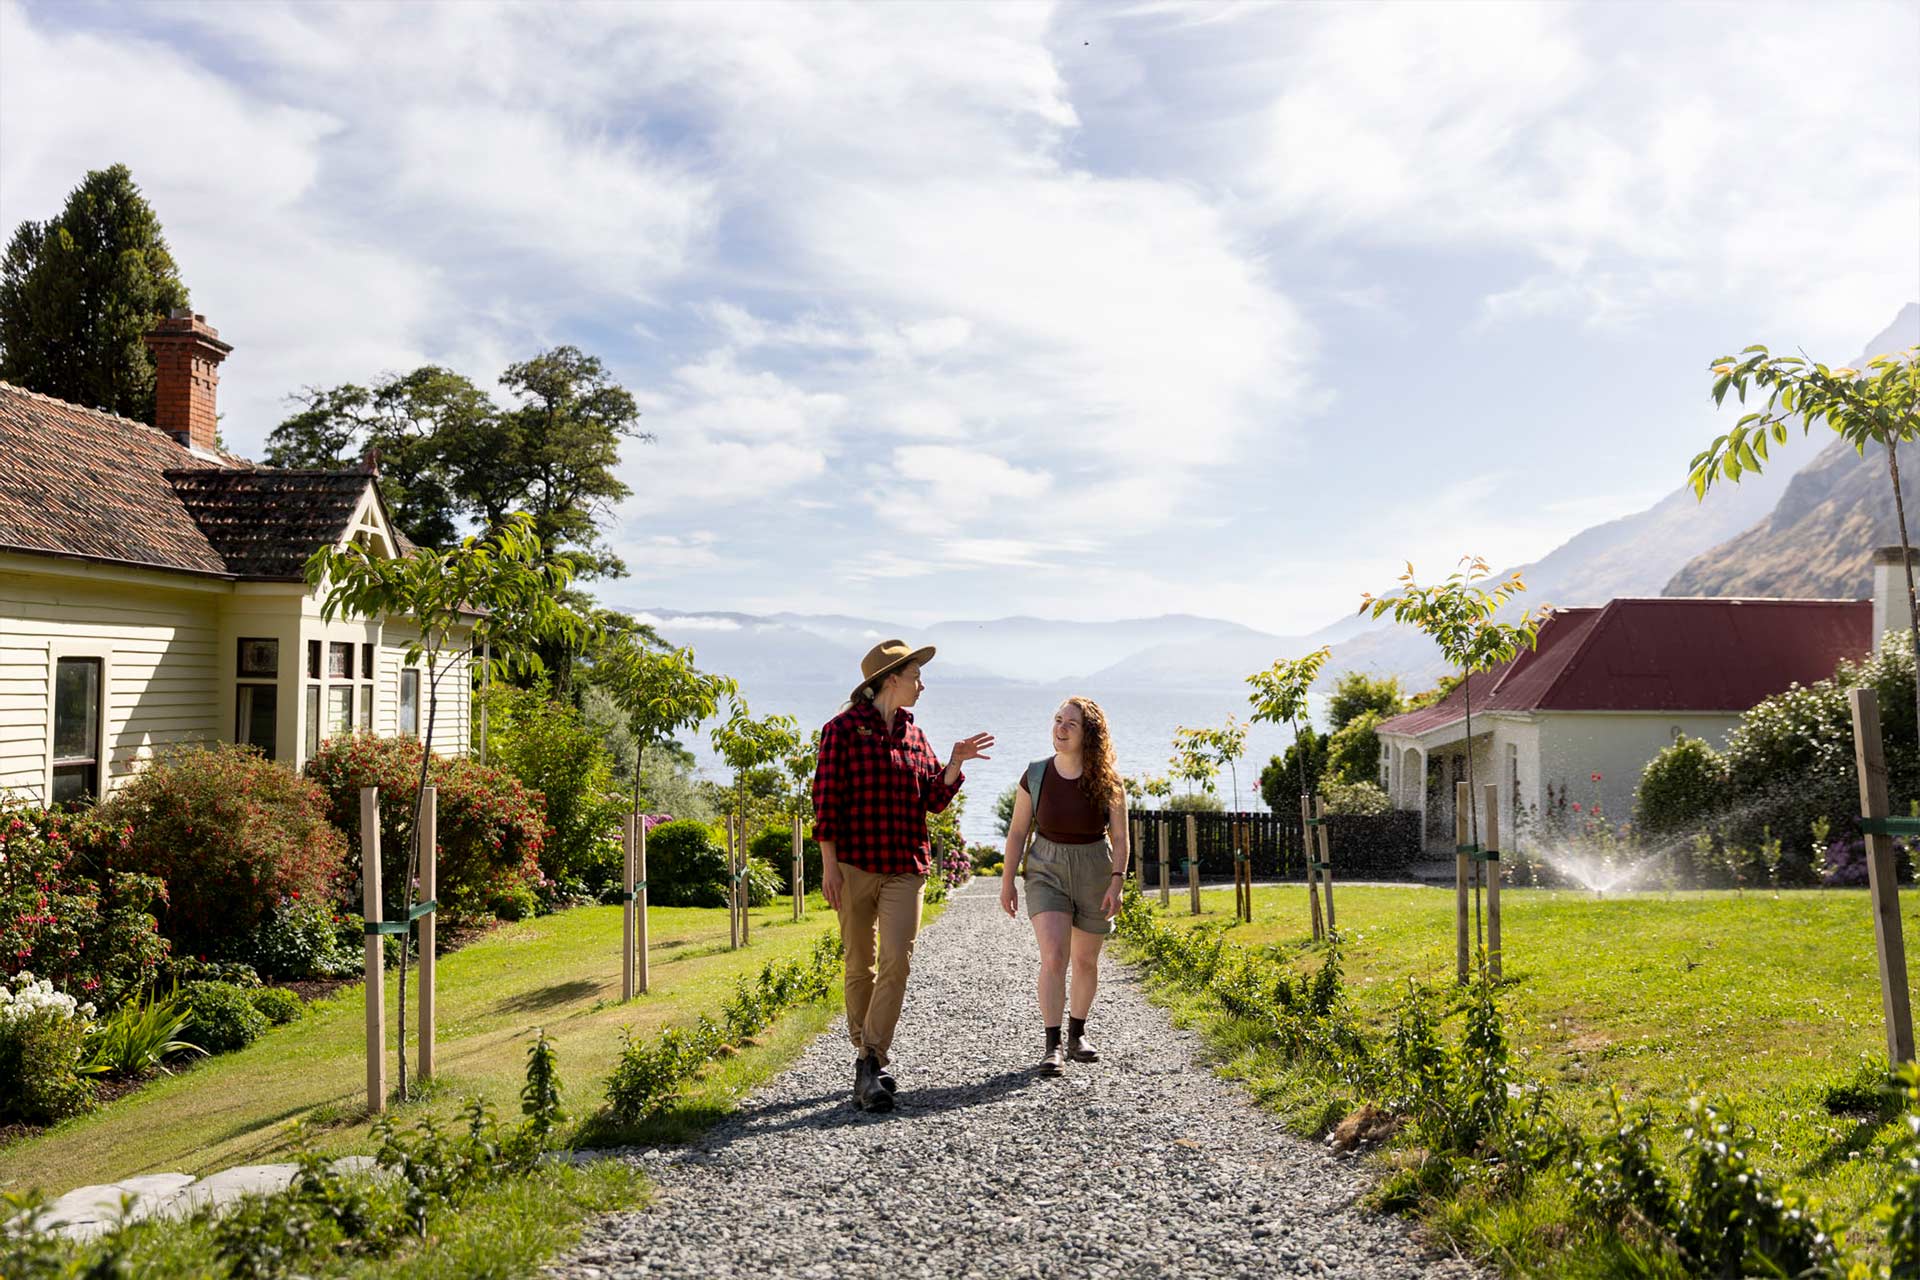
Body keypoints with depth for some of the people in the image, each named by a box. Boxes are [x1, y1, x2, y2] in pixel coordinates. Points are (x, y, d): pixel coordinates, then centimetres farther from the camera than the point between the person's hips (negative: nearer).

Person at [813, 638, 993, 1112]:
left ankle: (869, 1063, -9)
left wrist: (955, 763, -2)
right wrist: (829, 864, -10)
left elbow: (934, 799, 14)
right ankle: (868, 1059, 19)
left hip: (905, 868, 4)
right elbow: (826, 799, -6)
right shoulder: (843, 729, -3)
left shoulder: (913, 735, 12)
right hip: (855, 865, -3)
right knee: (861, 966, 5)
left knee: (897, 960, -11)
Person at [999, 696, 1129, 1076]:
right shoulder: (1036, 775, -6)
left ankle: (1077, 1034, 32)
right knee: (1053, 956, -16)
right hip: (1047, 872, -1)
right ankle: (1053, 1046, -11)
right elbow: (1018, 831, 1)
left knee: (1086, 960, 12)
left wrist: (1117, 881, -15)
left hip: (1094, 873, 1)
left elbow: (1120, 837, -5)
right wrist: (1007, 882, 2)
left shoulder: (1107, 780, -8)